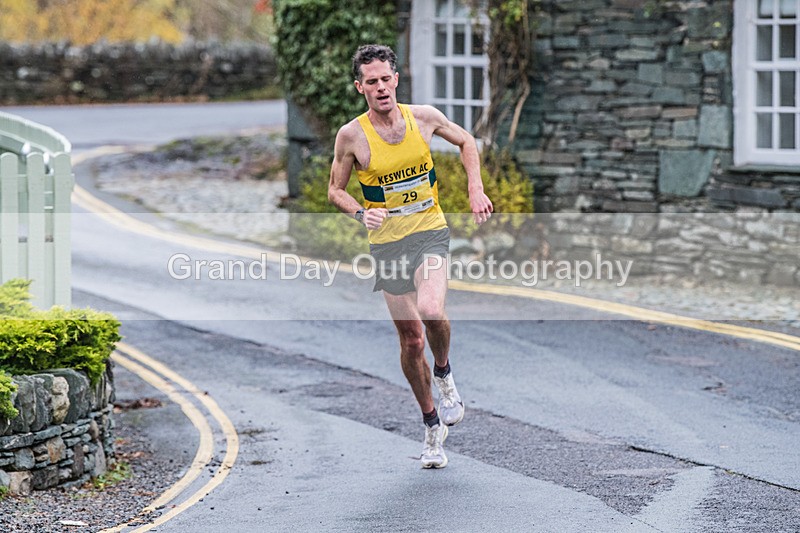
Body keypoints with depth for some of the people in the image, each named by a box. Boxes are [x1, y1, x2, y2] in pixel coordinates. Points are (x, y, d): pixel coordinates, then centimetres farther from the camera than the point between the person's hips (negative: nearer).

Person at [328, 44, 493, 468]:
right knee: (410, 339, 5)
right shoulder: (352, 135, -9)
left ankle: (444, 373, 6)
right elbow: (335, 190, 3)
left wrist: (475, 189, 2)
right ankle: (432, 424, 23)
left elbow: (466, 142, 14)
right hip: (386, 242, 0)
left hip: (429, 231, 0)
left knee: (431, 312, -27)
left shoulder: (423, 117, -4)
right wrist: (360, 213, -17)